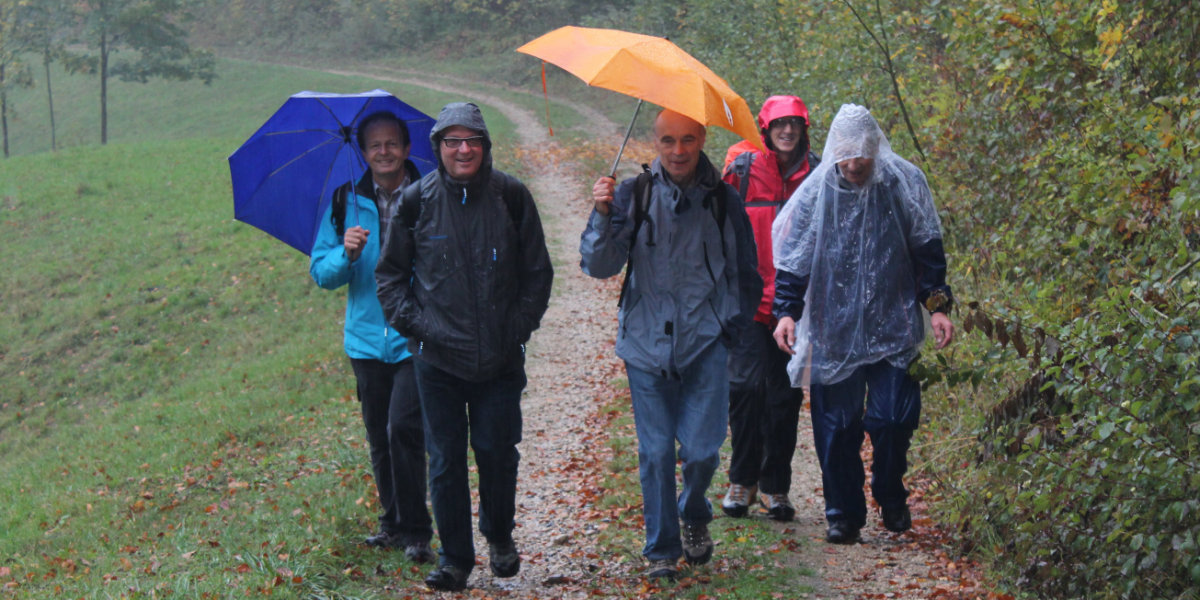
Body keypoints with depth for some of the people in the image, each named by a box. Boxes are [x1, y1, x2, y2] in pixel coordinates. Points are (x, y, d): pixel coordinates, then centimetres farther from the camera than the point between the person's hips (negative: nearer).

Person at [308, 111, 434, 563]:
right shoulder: (346, 202, 7)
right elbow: (320, 272, 6)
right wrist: (346, 254, -14)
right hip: (367, 339, 4)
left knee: (402, 427, -15)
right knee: (379, 437, 11)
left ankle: (416, 531, -3)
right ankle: (393, 523, 26)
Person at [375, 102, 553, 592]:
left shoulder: (510, 196, 0)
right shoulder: (417, 201, 0)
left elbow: (538, 271, 8)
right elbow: (390, 272, 11)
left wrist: (520, 326, 1)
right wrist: (411, 322, -1)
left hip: (500, 356, 0)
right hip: (438, 355, 0)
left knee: (497, 451, 5)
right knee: (445, 459, 2)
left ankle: (500, 537, 29)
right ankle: (455, 556, 14)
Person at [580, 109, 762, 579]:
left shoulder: (722, 200, 5)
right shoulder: (633, 195, 1)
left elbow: (745, 276, 17)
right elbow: (599, 266, -5)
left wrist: (730, 324, 7)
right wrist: (603, 216, -20)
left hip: (705, 345, 0)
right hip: (647, 345, 0)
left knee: (702, 449, -5)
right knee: (655, 452, 2)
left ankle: (695, 514, 27)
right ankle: (661, 550, 17)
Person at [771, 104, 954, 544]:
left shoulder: (904, 184, -3)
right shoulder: (815, 192, -4)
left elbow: (927, 252, 6)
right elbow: (793, 260, 1)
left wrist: (937, 307, 1)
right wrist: (787, 312, -10)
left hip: (892, 326, 0)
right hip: (833, 330, 1)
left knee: (894, 416, -7)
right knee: (837, 425, 2)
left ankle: (890, 495, 19)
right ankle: (843, 513, 16)